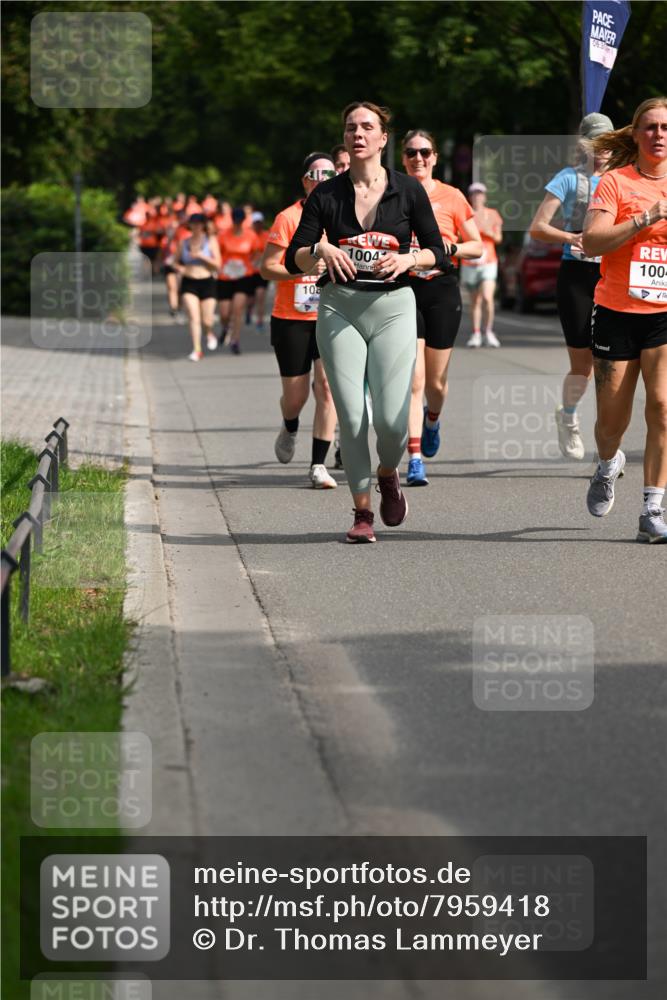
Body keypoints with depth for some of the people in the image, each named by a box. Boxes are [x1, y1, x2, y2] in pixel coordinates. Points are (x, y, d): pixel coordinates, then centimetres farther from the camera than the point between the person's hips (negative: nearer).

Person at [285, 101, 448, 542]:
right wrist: (320, 249, -14)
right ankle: (362, 510, 7)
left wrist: (408, 259, -12)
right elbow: (293, 260, 5)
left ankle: (388, 474, 22)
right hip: (340, 308, 1)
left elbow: (439, 253, 7)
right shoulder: (326, 195, 5)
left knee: (392, 418, -11)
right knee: (351, 417, -7)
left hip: (393, 306, -1)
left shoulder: (408, 190, 3)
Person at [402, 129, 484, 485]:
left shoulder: (451, 197, 3)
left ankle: (432, 420, 44)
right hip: (403, 288, -1)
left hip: (442, 289, 1)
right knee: (413, 378, -13)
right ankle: (415, 459, -14)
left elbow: (477, 246, 9)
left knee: (436, 380, 9)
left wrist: (451, 248, -11)